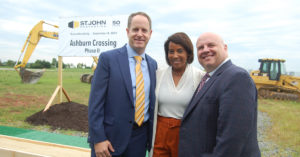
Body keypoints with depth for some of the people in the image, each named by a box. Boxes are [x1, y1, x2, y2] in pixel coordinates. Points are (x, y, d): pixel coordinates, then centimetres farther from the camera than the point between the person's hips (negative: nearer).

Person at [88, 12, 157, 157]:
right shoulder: (107, 58, -8)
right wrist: (98, 139, -13)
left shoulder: (153, 64, 7)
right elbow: (95, 101, -10)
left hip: (140, 137, 4)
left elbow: (152, 102, 11)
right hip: (110, 136, -4)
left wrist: (151, 137, 10)